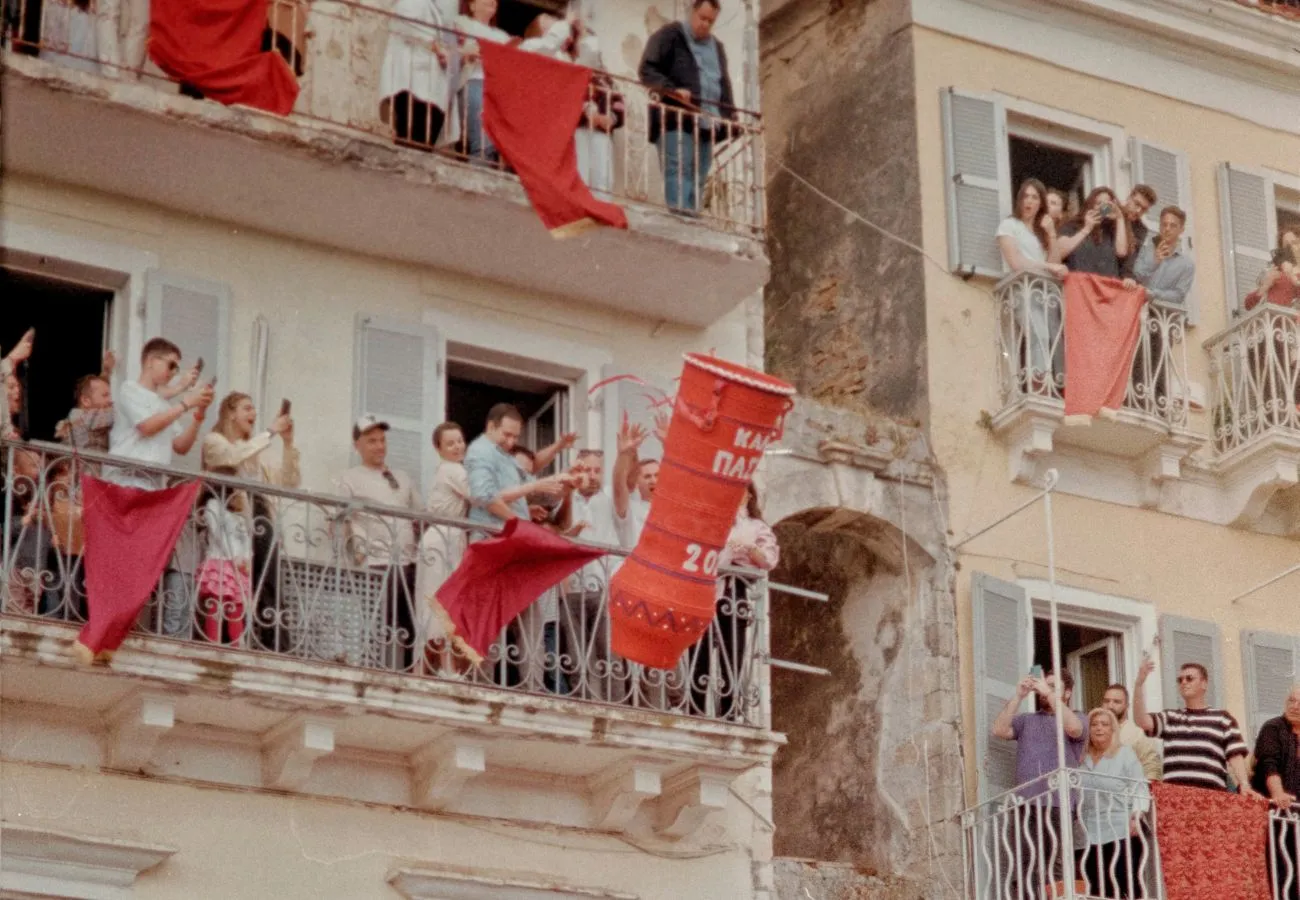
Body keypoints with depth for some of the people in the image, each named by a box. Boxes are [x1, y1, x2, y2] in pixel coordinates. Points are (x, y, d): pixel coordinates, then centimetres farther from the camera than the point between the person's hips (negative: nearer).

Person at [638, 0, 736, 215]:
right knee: (678, 173, -17)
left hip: (706, 124, 6)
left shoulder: (717, 47, 24)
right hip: (676, 121, -6)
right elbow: (646, 70, -3)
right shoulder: (669, 36, 4)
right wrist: (672, 90, -18)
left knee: (698, 180, 2)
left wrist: (730, 116, 11)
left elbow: (724, 86, 27)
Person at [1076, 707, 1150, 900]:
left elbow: (1140, 788, -3)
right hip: (1092, 835, 5)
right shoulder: (1083, 758, 14)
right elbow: (1076, 793, 18)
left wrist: (1136, 816, -16)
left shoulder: (1125, 753, 2)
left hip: (1122, 832, -5)